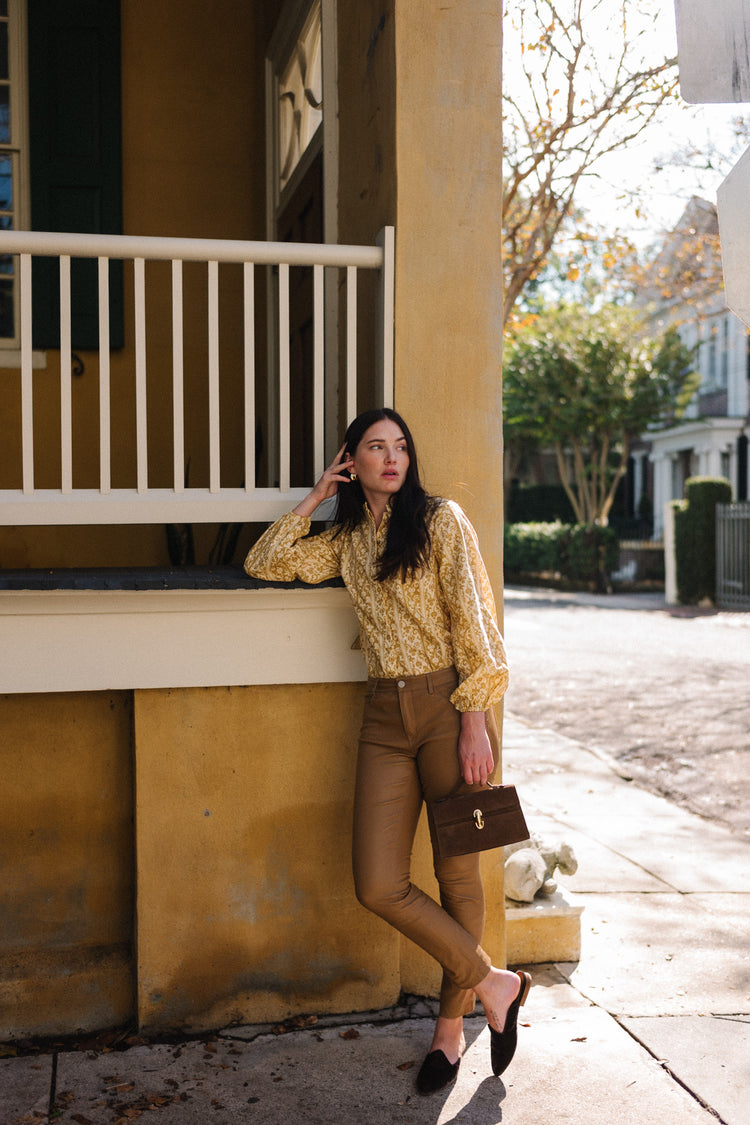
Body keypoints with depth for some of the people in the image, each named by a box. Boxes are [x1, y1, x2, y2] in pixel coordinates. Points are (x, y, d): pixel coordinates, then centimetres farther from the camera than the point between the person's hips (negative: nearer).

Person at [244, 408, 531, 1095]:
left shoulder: (441, 520, -1)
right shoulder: (346, 542, 15)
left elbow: (474, 620, -6)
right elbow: (263, 564, 17)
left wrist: (475, 724, -13)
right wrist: (314, 500, 12)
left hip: (448, 706, -4)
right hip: (385, 716, 4)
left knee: (457, 874, 5)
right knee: (379, 886, -4)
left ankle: (451, 1027, 23)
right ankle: (493, 984, 14)